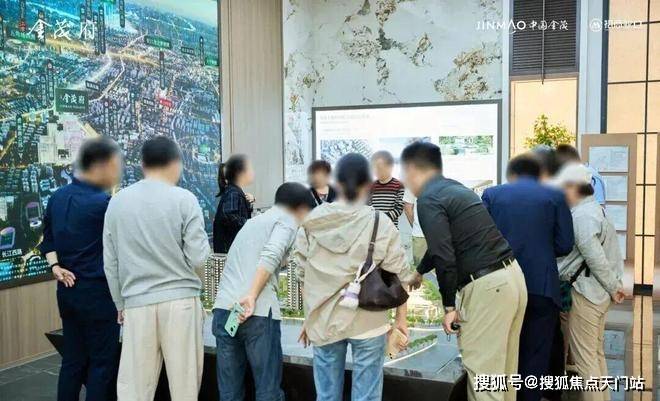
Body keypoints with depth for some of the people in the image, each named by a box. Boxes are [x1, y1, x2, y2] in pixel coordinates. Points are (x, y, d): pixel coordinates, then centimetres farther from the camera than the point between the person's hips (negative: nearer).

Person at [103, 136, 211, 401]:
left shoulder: (117, 202, 6)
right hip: (180, 301, -2)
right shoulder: (184, 199, -6)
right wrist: (202, 236, 13)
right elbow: (198, 258, -7)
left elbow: (110, 263, 10)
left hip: (137, 303, 3)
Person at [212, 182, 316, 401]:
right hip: (258, 312, -7)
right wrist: (252, 297, -18)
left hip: (223, 308, 7)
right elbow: (271, 256, -14)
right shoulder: (287, 220, 4)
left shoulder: (252, 221, 27)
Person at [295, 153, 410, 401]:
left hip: (323, 322, 3)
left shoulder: (312, 221, 0)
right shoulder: (381, 223, -8)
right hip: (368, 322, -2)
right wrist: (401, 319, 8)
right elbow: (398, 276, -4)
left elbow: (303, 274, 5)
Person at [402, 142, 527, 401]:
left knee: (483, 370, 2)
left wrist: (449, 306, -9)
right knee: (503, 366, 18)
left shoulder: (428, 199, -10)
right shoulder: (455, 188, 19)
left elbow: (444, 255, -18)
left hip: (487, 286, -9)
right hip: (511, 275, 9)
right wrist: (419, 272, 45)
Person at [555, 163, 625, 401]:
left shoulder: (581, 216, -18)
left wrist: (613, 288, -12)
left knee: (584, 357, -2)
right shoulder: (595, 210, 13)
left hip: (585, 293, -10)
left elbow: (595, 258, -21)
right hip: (599, 292, 10)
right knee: (596, 353, 18)